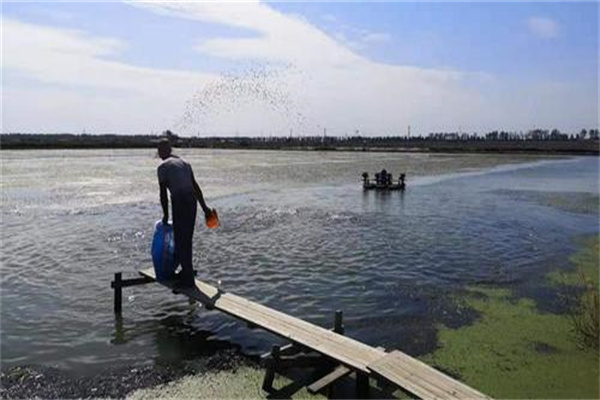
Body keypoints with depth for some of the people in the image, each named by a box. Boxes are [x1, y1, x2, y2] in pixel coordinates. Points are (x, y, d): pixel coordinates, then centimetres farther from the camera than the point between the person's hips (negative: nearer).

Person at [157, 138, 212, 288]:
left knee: (180, 241, 1)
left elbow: (163, 193, -3)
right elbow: (195, 186, 19)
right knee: (186, 239, 18)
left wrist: (165, 214, 7)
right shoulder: (184, 162, 18)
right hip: (192, 200, 7)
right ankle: (186, 272, 31)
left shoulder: (163, 167, -3)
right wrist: (204, 206, 21)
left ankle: (188, 279, 6)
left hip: (179, 202, -7)